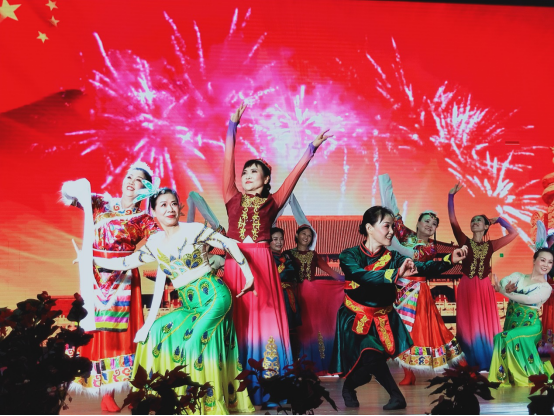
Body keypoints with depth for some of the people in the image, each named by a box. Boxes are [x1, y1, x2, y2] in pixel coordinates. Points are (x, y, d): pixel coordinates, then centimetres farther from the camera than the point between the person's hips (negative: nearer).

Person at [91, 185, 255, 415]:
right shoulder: (155, 243, 8)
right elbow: (126, 262, 14)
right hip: (189, 305, 6)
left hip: (214, 295, -5)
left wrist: (248, 274, -3)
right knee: (157, 331, -6)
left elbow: (229, 245, -2)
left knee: (195, 340, -18)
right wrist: (91, 259, 11)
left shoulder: (195, 230, -5)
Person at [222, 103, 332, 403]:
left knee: (264, 318, 0)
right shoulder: (233, 199, 11)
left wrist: (311, 149, 6)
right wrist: (232, 128, 0)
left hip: (263, 265, 0)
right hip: (235, 264, 0)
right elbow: (228, 163, 5)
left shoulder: (272, 203, 11)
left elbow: (294, 174, 8)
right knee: (238, 319, 0)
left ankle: (268, 384, 5)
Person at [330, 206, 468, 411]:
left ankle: (349, 387, 29)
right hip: (355, 318, -3)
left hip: (382, 319, 3)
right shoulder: (350, 256, -12)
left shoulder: (392, 257, -1)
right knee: (372, 355, -24)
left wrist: (450, 260, -28)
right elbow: (361, 276, -32)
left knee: (369, 364, -5)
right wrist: (396, 274, -45)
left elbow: (423, 268, -12)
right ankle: (396, 395, -2)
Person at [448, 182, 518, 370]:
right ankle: (471, 362, 12)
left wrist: (499, 219, 10)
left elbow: (514, 233, 8)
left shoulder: (490, 246, 7)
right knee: (468, 325, 3)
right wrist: (451, 196, -14)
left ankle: (486, 363, 13)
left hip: (484, 288, 1)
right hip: (467, 287, -1)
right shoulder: (465, 241, 3)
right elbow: (453, 220, -7)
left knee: (485, 324, 4)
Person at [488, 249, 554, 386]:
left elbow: (528, 299, -19)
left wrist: (502, 291, -21)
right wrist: (506, 288, -35)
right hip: (511, 322, 5)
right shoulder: (518, 276, 9)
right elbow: (502, 283, -11)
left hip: (530, 325, -4)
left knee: (506, 338, -27)